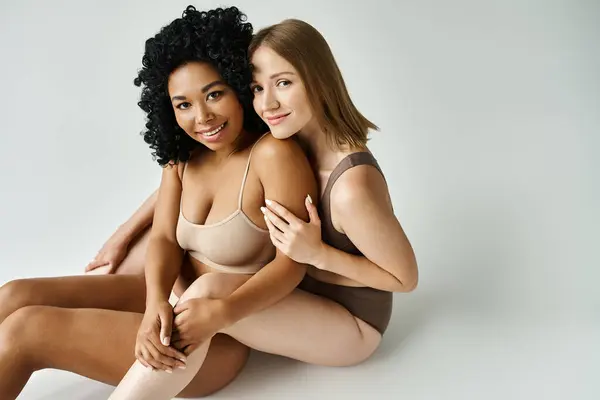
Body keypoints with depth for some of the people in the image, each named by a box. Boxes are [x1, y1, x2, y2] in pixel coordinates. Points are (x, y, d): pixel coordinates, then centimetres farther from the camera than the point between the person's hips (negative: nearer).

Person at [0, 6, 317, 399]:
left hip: (220, 336, -7)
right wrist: (156, 302, -24)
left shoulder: (274, 154, -20)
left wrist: (222, 311, -33)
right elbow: (164, 239, -3)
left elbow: (292, 263, -19)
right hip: (171, 297, 7)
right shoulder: (181, 155, 3)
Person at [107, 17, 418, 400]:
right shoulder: (283, 143, -10)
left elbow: (406, 277, -19)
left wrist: (317, 253, -29)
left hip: (351, 324, -7)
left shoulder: (351, 186, -33)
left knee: (208, 295, -29)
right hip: (304, 291, 8)